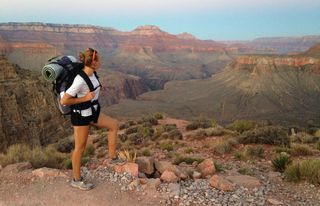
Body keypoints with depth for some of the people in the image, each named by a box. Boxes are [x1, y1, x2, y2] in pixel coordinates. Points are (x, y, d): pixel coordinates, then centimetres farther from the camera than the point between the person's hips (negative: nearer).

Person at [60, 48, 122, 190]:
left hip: (93, 112, 8)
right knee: (80, 147, 5)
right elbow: (64, 101, -28)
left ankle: (113, 157, 20)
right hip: (81, 116, -8)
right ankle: (76, 180, 23)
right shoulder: (80, 80, -29)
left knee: (114, 125, 13)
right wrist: (85, 98, -24)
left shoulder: (92, 73, -3)